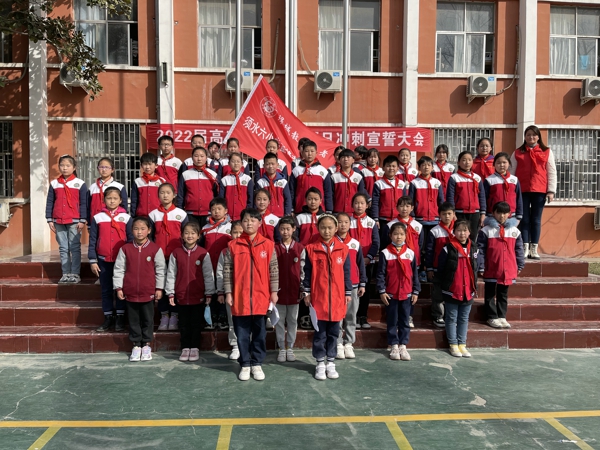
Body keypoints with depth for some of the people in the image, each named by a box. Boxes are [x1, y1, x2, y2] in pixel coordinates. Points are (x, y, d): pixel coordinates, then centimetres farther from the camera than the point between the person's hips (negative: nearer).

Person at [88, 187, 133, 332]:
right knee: (106, 290, 9)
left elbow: (130, 240, 3)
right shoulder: (97, 217, 2)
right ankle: (108, 318, 19)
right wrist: (93, 260, 0)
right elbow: (92, 240, 4)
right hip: (103, 260, 1)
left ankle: (120, 318, 13)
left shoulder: (126, 217, 1)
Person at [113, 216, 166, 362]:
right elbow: (119, 269, 3)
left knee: (148, 319, 9)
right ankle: (136, 345, 23)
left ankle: (146, 345, 23)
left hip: (148, 292, -1)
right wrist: (118, 287, 0)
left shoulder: (155, 249, -5)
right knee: (133, 320, 11)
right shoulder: (125, 249, 0)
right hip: (130, 291, 1)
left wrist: (159, 288, -2)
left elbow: (160, 269, -1)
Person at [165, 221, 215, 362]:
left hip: (198, 296, -1)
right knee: (184, 323, 12)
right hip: (181, 296, 1)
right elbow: (171, 274, 3)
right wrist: (170, 293, 2)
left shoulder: (203, 254, -4)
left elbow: (208, 275, -1)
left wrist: (209, 293, -2)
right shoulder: (176, 253, 0)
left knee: (196, 323, 9)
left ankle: (195, 348, 21)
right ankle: (185, 348, 24)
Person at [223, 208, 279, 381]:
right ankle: (245, 364, 21)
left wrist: (274, 291, 0)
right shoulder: (233, 246, 0)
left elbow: (273, 270, 4)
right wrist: (228, 293, -2)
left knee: (259, 332, 9)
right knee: (242, 333, 8)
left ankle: (257, 363, 22)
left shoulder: (268, 245, 1)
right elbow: (227, 271, 2)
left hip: (261, 297, 0)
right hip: (240, 297, 0)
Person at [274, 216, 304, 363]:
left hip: (294, 291, 0)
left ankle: (290, 348, 21)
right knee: (279, 320, 7)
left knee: (292, 320, 9)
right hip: (279, 290, 0)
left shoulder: (300, 248, 0)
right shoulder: (275, 248, 0)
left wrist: (302, 290, -1)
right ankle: (282, 348, 19)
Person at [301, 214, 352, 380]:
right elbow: (306, 273, 1)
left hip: (337, 298, 2)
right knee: (320, 332, 7)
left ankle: (331, 363, 22)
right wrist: (306, 293, -1)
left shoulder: (343, 249, 3)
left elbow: (346, 273, 7)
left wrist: (348, 293, 7)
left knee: (333, 332, 11)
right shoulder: (311, 249, -3)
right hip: (318, 297, -2)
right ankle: (320, 363, 18)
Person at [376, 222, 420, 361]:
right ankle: (394, 346, 16)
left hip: (407, 294, 2)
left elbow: (415, 274, 8)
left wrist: (415, 292, 5)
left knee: (405, 321, 8)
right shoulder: (385, 253, -2)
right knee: (392, 321, 7)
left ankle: (403, 346, 17)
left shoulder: (410, 253, 5)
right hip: (390, 294, -2)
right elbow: (380, 274, -3)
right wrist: (382, 291, -8)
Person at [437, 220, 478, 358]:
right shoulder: (448, 249, -9)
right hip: (452, 291, -4)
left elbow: (475, 269, 13)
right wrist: (444, 286, -5)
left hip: (468, 291, 4)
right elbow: (440, 269, -6)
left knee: (464, 319, 12)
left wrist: (474, 287, 9)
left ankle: (462, 344, 21)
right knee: (452, 318, 6)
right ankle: (453, 345, 16)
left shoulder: (473, 249, 6)